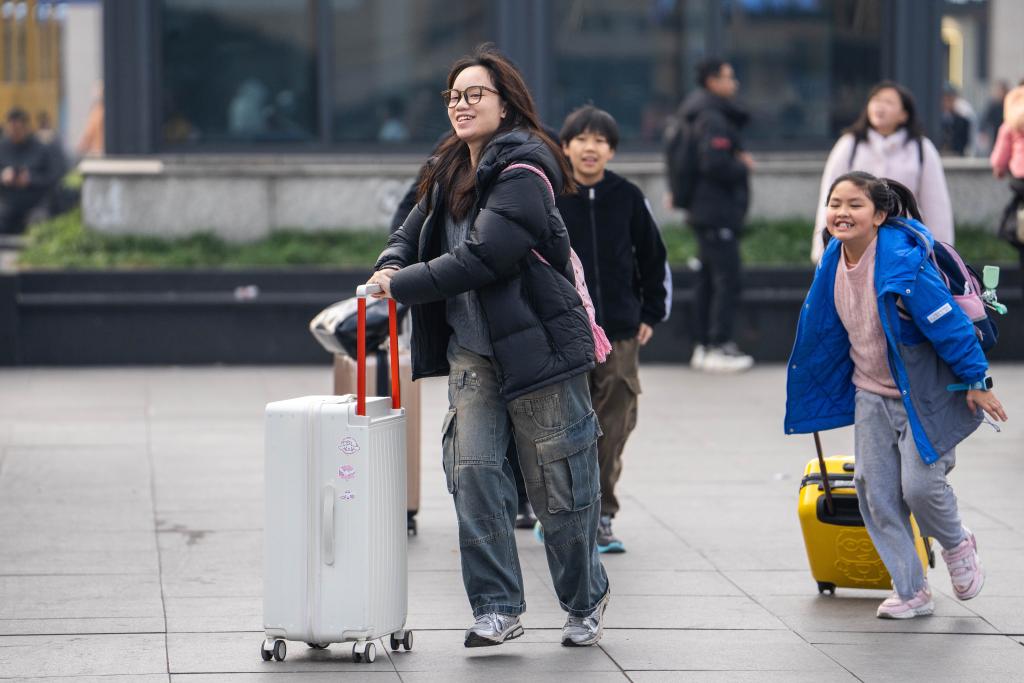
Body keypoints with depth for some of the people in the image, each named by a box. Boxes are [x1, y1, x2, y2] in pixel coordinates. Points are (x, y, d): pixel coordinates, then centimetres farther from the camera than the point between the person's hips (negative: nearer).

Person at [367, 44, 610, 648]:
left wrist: (403, 286, -16)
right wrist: (392, 268, -2)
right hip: (471, 349, 7)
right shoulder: (452, 173, 13)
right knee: (474, 471, -5)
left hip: (537, 343, -7)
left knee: (559, 483, 2)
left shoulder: (524, 173, -15)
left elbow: (482, 257, -22)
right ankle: (497, 608, 1)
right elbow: (414, 232, 22)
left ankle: (587, 601, 20)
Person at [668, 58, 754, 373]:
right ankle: (719, 347, -10)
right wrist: (743, 166, -9)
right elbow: (715, 164, -25)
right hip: (718, 212, -11)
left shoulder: (698, 116, 17)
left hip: (705, 209, 11)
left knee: (709, 280, 14)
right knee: (727, 279, -9)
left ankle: (704, 346, 18)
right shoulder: (713, 120, -16)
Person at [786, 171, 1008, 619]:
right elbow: (822, 326, 14)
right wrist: (810, 386, 23)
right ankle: (911, 591, 17)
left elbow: (948, 322, -20)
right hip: (872, 393, 7)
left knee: (919, 485, -10)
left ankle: (957, 547, 25)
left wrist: (977, 381, -16)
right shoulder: (835, 261, -3)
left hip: (923, 393, -7)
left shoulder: (903, 263, -26)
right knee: (875, 491, 3)